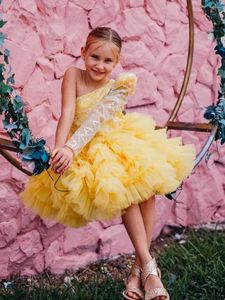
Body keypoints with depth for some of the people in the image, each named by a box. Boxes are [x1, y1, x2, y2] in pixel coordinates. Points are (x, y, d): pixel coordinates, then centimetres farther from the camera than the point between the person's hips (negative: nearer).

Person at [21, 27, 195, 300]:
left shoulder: (119, 86, -6)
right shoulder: (73, 75, -4)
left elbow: (96, 119, -21)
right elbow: (67, 114, -16)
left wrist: (71, 148, -34)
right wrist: (59, 148, -32)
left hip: (120, 141, 2)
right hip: (88, 153, -1)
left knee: (145, 183, -26)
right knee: (122, 187, -28)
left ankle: (140, 267, -18)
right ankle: (148, 265, -23)